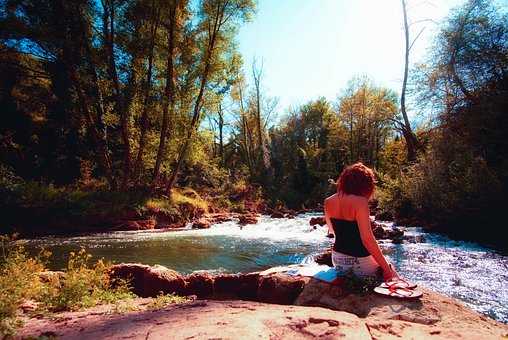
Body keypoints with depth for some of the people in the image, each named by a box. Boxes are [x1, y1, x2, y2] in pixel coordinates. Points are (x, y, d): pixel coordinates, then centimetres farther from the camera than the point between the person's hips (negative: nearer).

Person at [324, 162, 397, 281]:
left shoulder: (328, 202, -1)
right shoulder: (359, 202, -21)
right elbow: (367, 239, -24)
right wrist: (387, 269, -17)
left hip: (337, 258, 7)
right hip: (360, 261, -7)